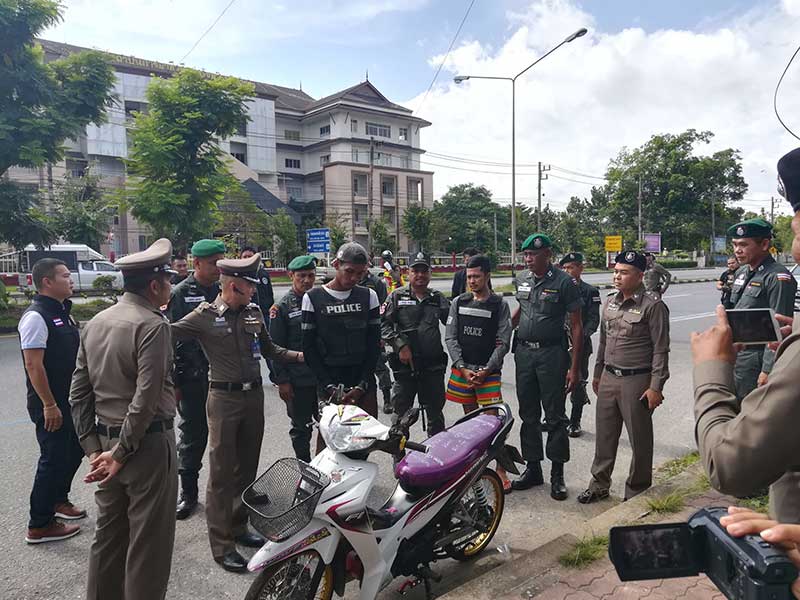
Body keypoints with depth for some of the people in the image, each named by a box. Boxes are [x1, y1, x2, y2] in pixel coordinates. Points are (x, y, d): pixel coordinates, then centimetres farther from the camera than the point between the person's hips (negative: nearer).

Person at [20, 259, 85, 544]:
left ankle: (58, 499, 41)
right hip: (51, 405, -9)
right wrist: (49, 405, -22)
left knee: (74, 451, 20)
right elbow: (34, 365, -22)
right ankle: (39, 526, 14)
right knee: (54, 459, 0)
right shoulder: (36, 316, -19)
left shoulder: (62, 312, 11)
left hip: (70, 400, 9)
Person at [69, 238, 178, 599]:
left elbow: (79, 392, 9)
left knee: (108, 532, 21)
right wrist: (122, 453, -14)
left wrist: (92, 447, 9)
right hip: (146, 444, -8)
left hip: (104, 440, 8)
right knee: (148, 541, 5)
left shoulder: (95, 323, 7)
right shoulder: (152, 325, -17)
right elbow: (145, 399, -23)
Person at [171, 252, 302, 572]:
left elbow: (268, 348, 17)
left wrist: (300, 355, 8)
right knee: (222, 473, 0)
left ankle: (239, 527, 33)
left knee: (247, 467, 16)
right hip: (224, 398, -6)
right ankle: (222, 545, 11)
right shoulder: (205, 316, -8)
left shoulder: (254, 312, 7)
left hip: (254, 395, 6)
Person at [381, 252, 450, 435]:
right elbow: (383, 323, -5)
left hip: (434, 365, 3)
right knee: (401, 412, 4)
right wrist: (400, 345, -13)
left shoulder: (438, 299, 11)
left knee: (436, 412, 13)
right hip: (405, 364, -3)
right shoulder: (397, 296, 2)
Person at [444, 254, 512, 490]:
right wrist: (462, 368, -6)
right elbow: (450, 338, 4)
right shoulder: (459, 302, 8)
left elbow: (503, 342, -4)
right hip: (461, 370, 3)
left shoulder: (499, 305, 0)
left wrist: (486, 371, -11)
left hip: (488, 371, -3)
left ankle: (500, 470, 5)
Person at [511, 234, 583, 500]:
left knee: (555, 416, 3)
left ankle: (557, 475, 15)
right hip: (524, 352, 5)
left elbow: (576, 326, -9)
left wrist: (574, 367, -12)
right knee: (528, 415, 12)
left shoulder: (564, 282, -9)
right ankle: (532, 468, 25)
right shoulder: (522, 279, 8)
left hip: (552, 353, -5)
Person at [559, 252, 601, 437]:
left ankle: (574, 422, 19)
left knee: (578, 383, 5)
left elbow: (593, 320, -5)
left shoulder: (590, 292, 1)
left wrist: (581, 337, -19)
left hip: (579, 344, -2)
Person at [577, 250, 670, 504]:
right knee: (604, 436, 15)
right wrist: (597, 374, 19)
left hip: (637, 381, -6)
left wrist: (656, 386, -16)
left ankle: (637, 491, 24)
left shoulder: (653, 305, -12)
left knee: (640, 440, 7)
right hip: (608, 378, 6)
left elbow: (661, 349, -13)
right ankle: (599, 485, 29)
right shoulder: (610, 301, 9)